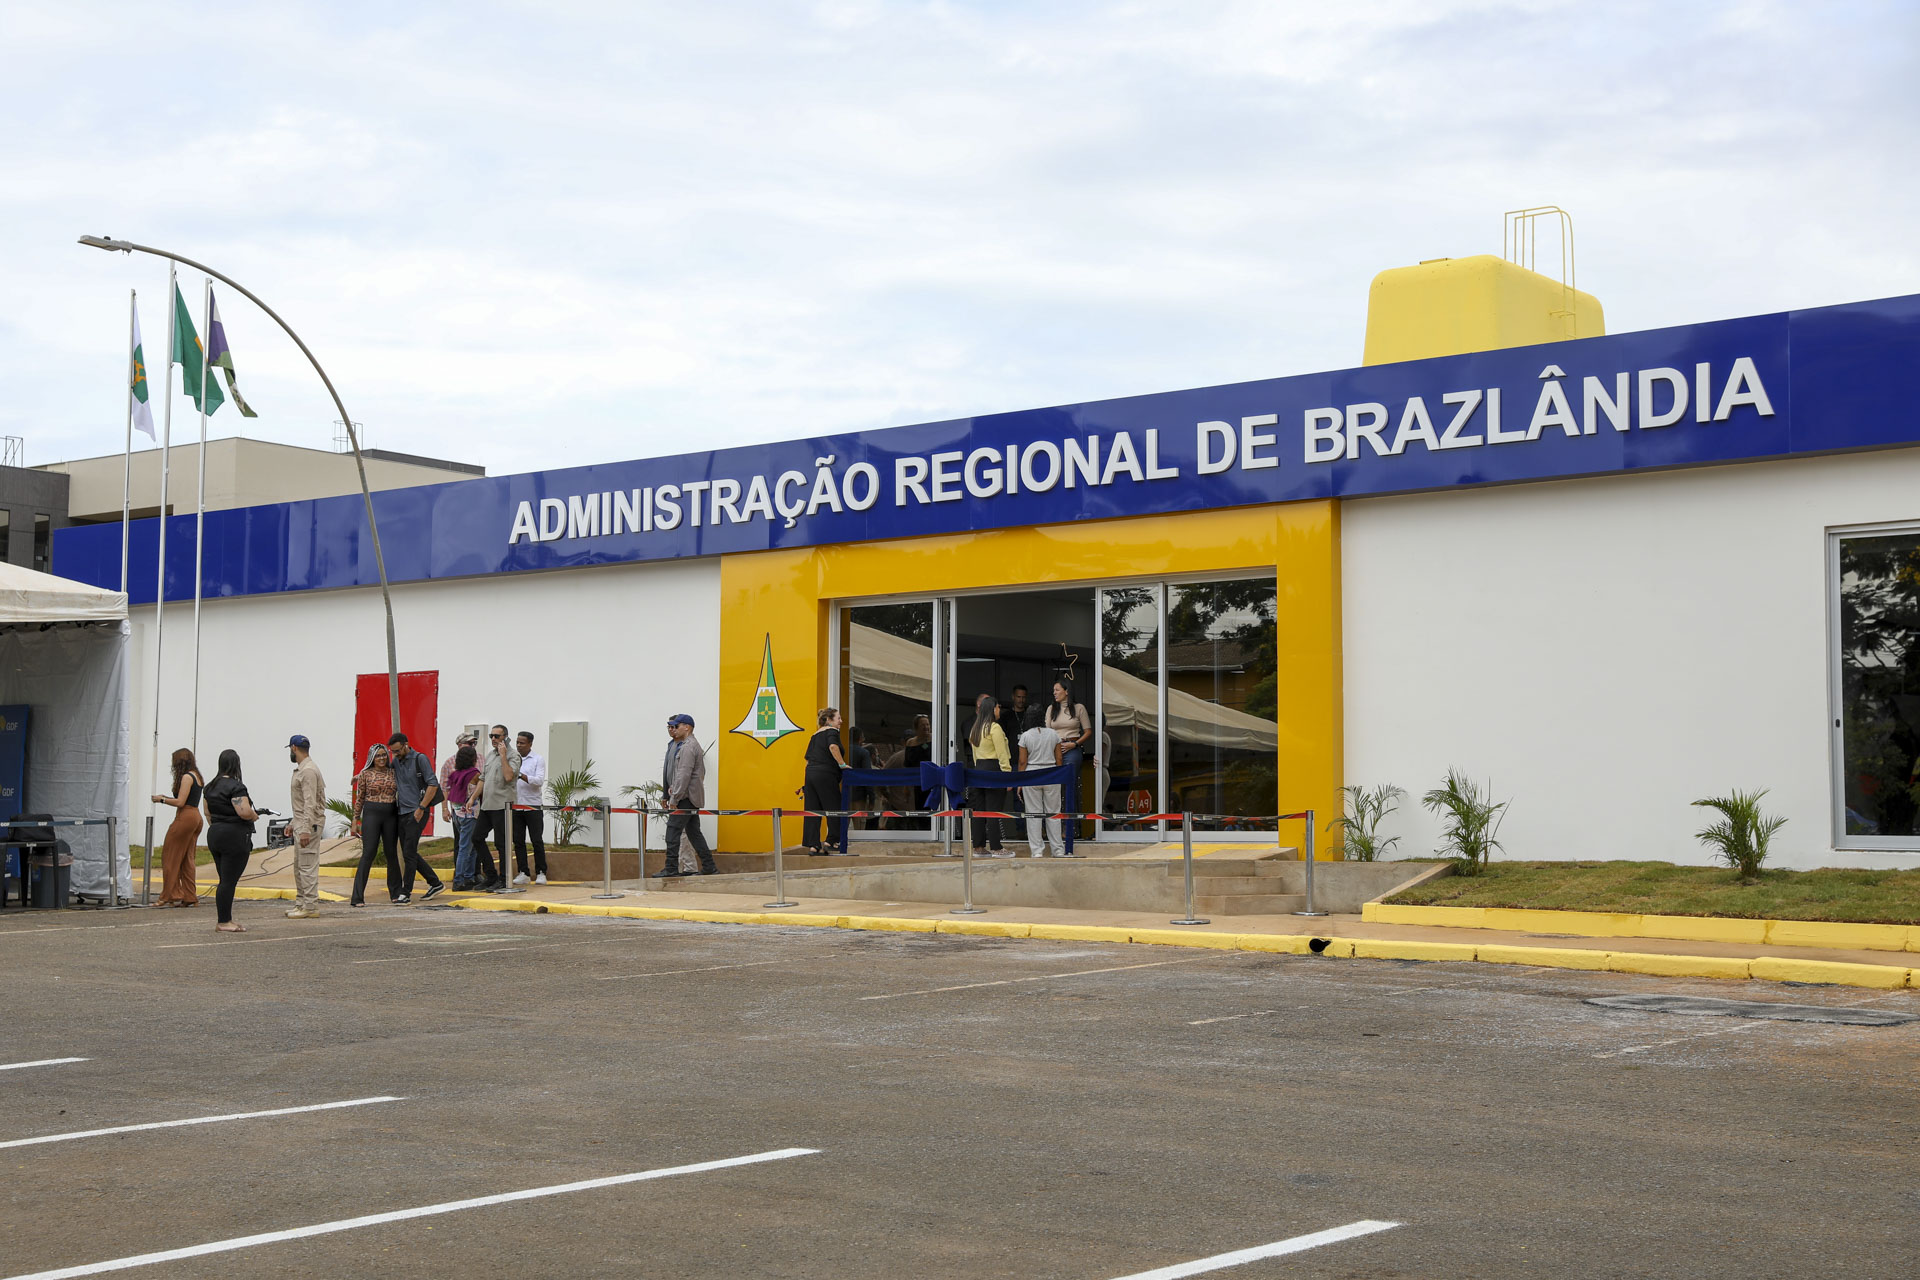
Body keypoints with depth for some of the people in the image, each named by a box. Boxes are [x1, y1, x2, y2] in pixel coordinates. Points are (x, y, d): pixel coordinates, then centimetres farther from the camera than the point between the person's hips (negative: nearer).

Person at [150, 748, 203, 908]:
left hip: (185, 817, -9)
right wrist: (166, 798, 16)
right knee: (187, 859, 10)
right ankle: (190, 897, 9)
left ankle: (171, 896, -2)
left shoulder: (187, 777, -11)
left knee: (170, 856, -2)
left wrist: (162, 800, -5)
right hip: (195, 817, 9)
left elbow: (180, 802, -17)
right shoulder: (197, 777, 17)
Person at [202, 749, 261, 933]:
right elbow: (245, 812, -23)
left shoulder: (210, 786, 13)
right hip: (234, 838, -9)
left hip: (214, 835, 9)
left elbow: (208, 813, 19)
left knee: (225, 881, 13)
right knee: (229, 881, -5)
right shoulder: (235, 786, -15)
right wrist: (255, 815, -3)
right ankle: (223, 922, -3)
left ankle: (225, 920, 15)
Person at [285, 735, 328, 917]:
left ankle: (311, 906, -8)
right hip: (301, 824, 11)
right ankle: (301, 903, 20)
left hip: (309, 824, -11)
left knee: (307, 867, -9)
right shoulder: (301, 770, 18)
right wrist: (294, 825, 23)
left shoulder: (308, 771, -16)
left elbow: (310, 803, -22)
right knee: (299, 866, 14)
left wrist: (305, 830, -26)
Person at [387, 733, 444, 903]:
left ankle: (406, 893, -4)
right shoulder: (396, 762, 13)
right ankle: (435, 883, 20)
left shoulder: (420, 759, -8)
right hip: (402, 812, 8)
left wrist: (421, 808, -16)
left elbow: (433, 784, -12)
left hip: (417, 813, -8)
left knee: (409, 853, -9)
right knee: (408, 853, 9)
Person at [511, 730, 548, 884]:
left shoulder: (538, 760, 0)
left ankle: (541, 873, 3)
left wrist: (521, 775, -24)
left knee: (537, 841, -2)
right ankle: (523, 873, 6)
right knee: (518, 841, 2)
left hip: (533, 806, -4)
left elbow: (539, 780, -13)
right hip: (516, 807, 4)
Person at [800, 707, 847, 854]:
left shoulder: (815, 735, 21)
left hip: (810, 774, 8)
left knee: (812, 810, 3)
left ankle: (813, 844, 1)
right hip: (825, 774, -8)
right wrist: (842, 764, -15)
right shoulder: (832, 731, -3)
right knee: (834, 808, 1)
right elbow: (833, 746, -23)